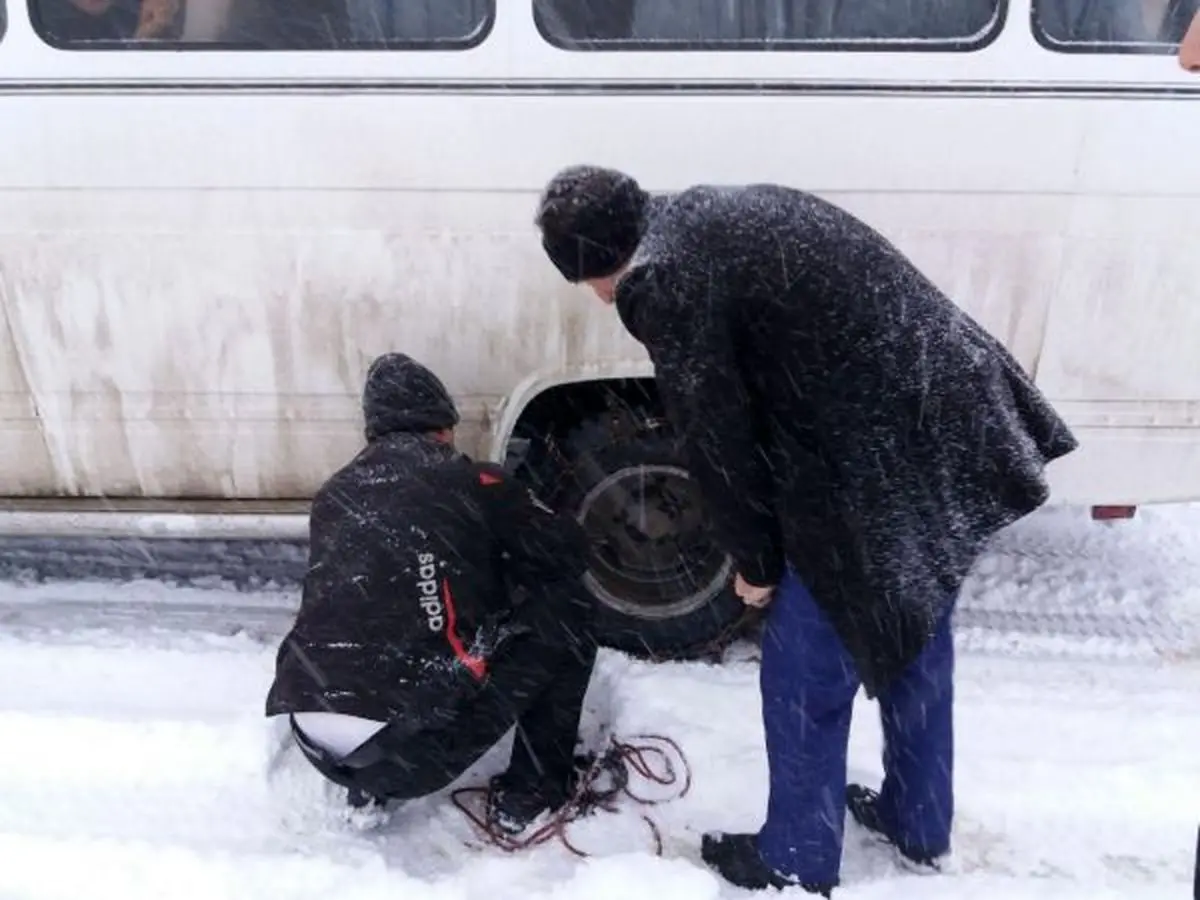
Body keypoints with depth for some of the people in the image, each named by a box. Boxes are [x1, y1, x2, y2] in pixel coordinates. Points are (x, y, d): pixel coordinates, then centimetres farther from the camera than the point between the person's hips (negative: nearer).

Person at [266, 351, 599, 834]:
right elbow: (568, 552, 13)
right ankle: (532, 796, 17)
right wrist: (502, 572, 35)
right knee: (564, 610, 11)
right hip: (415, 743, -6)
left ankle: (365, 789, 28)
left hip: (317, 740, 6)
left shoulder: (335, 493, 15)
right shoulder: (467, 482, 2)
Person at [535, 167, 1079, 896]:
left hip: (874, 473, -10)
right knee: (916, 639, 25)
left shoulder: (660, 283, -10)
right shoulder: (723, 213, 18)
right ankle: (919, 825, 46)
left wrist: (753, 558, 7)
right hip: (960, 424, 10)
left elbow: (718, 438, -8)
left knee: (807, 674, 10)